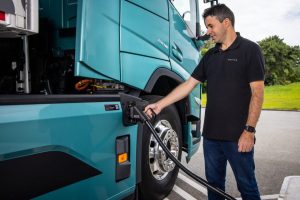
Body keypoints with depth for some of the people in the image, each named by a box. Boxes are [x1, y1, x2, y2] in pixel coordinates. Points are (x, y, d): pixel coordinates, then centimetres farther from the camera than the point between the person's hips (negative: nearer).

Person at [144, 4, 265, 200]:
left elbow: (257, 92, -11)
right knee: (214, 183, 16)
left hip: (238, 136, -6)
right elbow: (188, 85, 10)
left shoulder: (249, 50, -5)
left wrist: (249, 130, -16)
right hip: (211, 134, 6)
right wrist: (160, 104, 3)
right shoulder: (210, 56, 13)